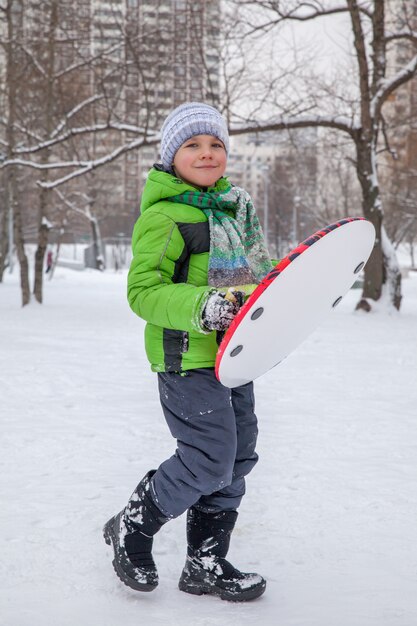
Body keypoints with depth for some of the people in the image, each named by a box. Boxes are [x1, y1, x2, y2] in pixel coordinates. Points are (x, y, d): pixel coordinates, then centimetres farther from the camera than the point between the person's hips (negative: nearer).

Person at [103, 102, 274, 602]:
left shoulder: (235, 205, 14)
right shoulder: (164, 217, -14)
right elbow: (144, 291, -19)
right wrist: (202, 308, -31)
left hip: (233, 355, 9)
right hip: (187, 358, -9)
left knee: (238, 458, 10)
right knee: (210, 461, -10)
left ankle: (206, 565, 24)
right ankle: (131, 530, 15)